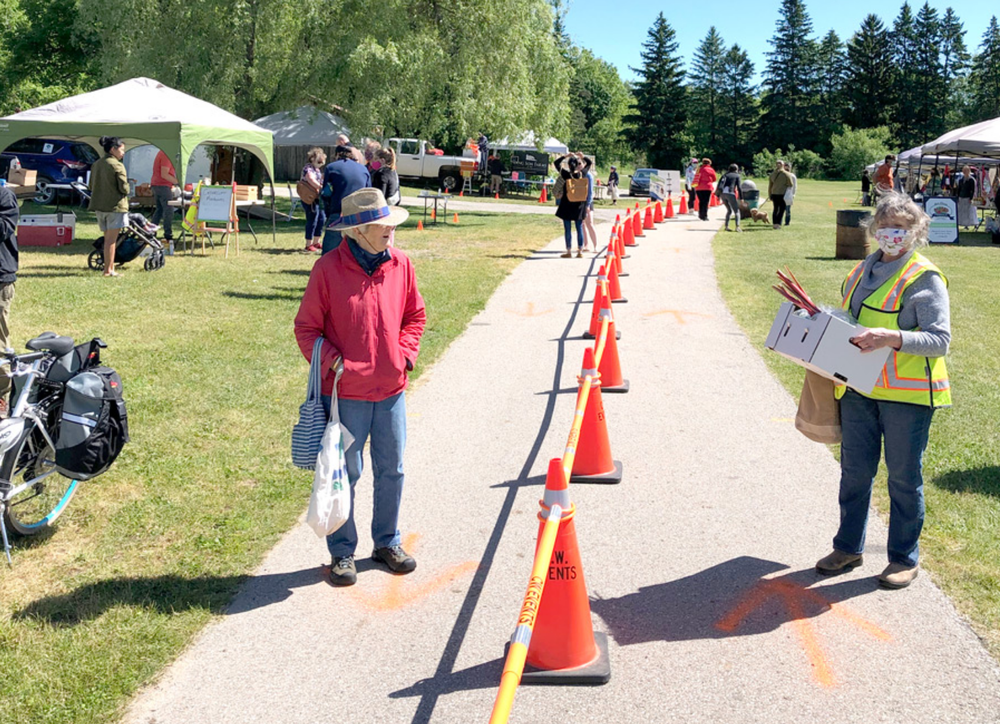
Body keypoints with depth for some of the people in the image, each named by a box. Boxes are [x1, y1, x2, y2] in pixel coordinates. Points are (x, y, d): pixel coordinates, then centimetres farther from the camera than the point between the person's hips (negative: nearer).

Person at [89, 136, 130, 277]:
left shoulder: (96, 165, 11)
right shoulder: (117, 165, -12)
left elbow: (91, 186, 16)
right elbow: (124, 188, -14)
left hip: (99, 206, 7)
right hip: (115, 206, -7)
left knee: (108, 238, 14)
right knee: (111, 239, -3)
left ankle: (110, 267, 17)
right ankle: (108, 270, -1)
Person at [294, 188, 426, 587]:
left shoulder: (400, 263, 2)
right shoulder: (329, 268, -10)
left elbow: (415, 315, 15)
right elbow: (306, 328, -5)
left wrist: (404, 354, 2)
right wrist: (332, 362, -16)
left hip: (391, 389, 4)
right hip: (346, 393, -4)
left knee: (392, 471, 14)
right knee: (344, 474, 6)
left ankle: (388, 542, 32)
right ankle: (342, 553, 22)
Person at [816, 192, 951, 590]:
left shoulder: (925, 278, -8)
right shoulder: (862, 271, 13)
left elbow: (940, 340, -16)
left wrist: (892, 338, -28)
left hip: (907, 393, -6)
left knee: (904, 476, 5)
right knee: (854, 470, 12)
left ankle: (904, 558, 20)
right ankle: (848, 547, 27)